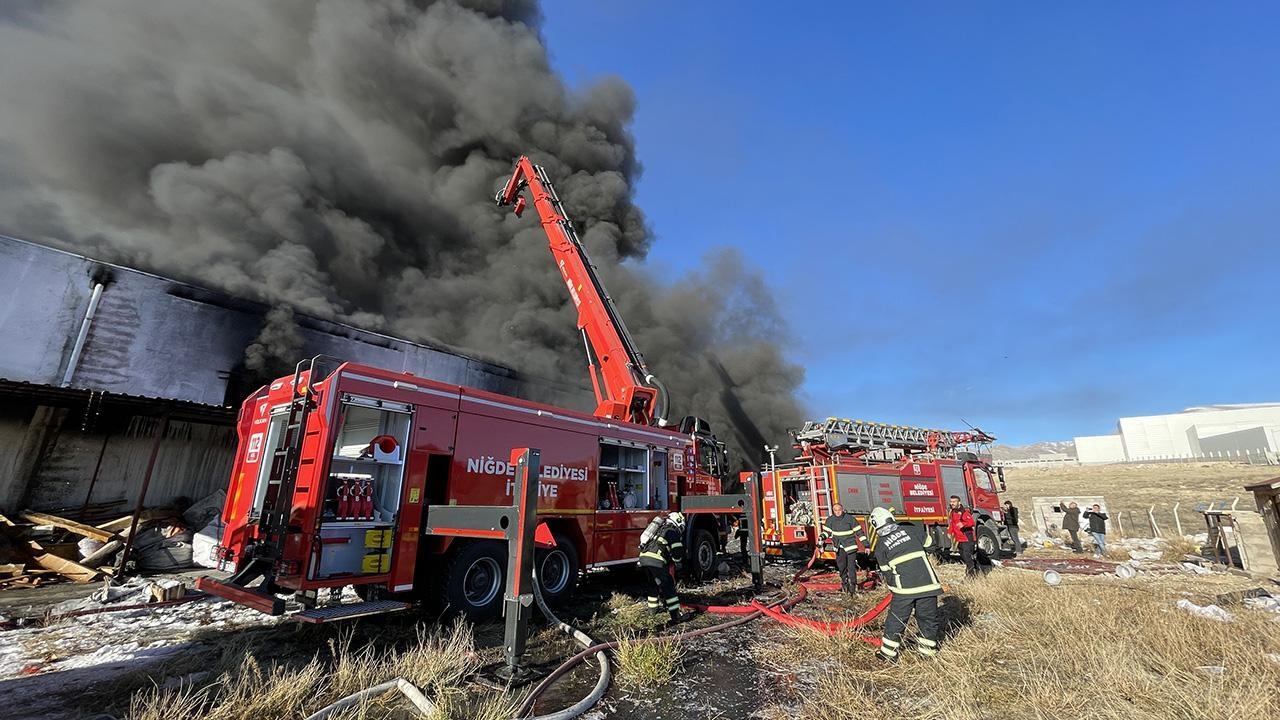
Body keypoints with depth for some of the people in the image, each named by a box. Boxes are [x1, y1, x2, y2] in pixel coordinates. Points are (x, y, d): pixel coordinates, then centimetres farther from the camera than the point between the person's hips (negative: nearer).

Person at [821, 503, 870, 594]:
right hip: (839, 547, 3)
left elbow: (859, 532, -5)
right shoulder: (830, 520, 0)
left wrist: (866, 545, -5)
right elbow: (826, 531, 9)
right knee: (841, 566, -1)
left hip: (850, 546, -3)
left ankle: (853, 584, 4)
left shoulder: (850, 519, -9)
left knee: (851, 566, -7)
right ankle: (844, 581, 20)